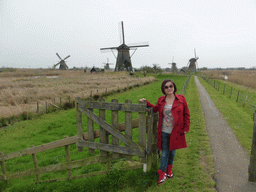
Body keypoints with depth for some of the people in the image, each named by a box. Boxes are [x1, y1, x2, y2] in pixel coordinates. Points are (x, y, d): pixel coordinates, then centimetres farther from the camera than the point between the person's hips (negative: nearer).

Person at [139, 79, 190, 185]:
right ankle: (162, 174, 18)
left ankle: (169, 170, 38)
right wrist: (146, 103, 7)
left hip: (176, 132, 0)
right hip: (164, 132, 0)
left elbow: (186, 114, 2)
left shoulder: (181, 99, -4)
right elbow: (155, 109, 18)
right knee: (164, 152, 7)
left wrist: (186, 128, -2)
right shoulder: (161, 100, 1)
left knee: (172, 151, 17)